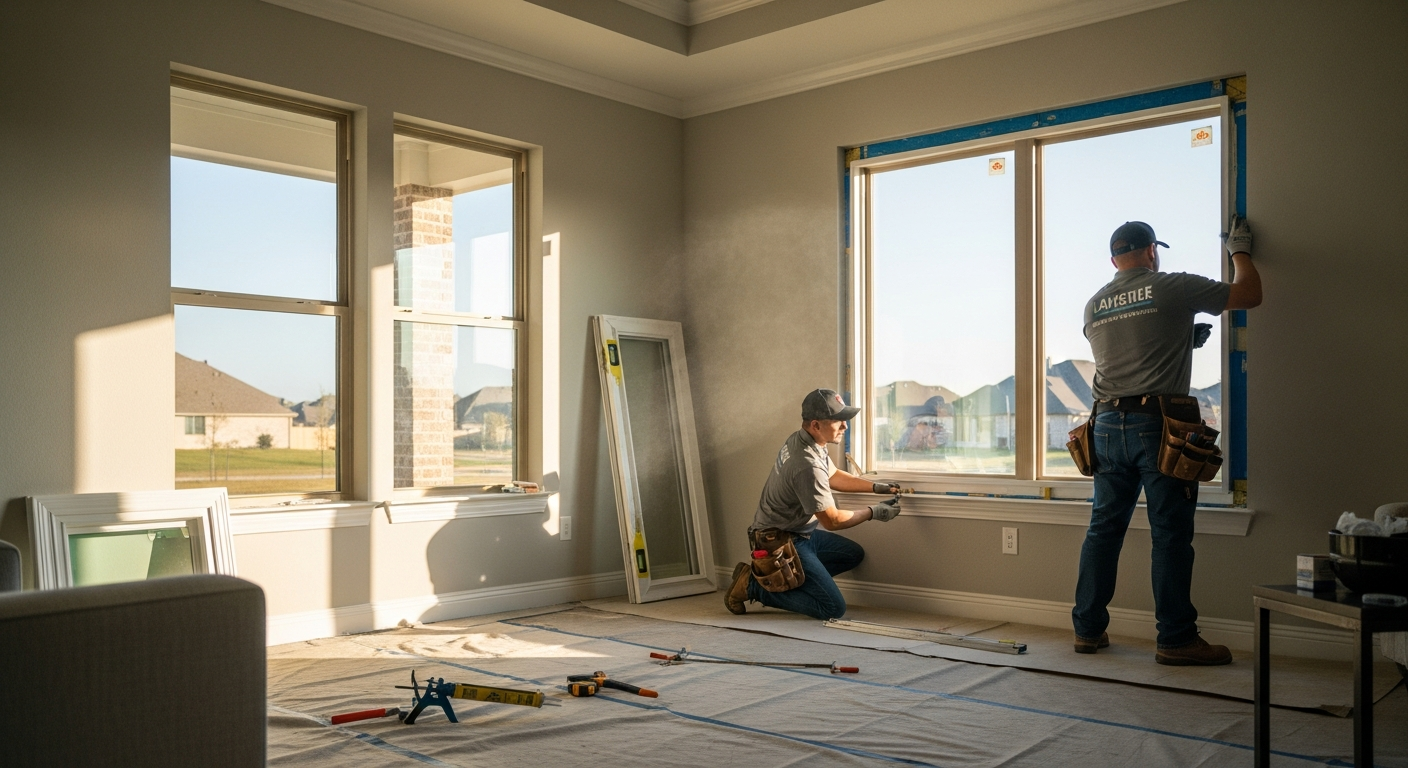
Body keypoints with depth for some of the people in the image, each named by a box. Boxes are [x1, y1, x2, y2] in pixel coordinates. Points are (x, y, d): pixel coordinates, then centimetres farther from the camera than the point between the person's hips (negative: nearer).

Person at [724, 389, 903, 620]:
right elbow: (832, 521, -21)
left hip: (799, 533, 10)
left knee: (854, 554, 19)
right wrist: (873, 512, -8)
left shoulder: (801, 439, -1)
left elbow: (833, 475, 16)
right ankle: (754, 585, -3)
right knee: (834, 608, -11)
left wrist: (875, 487, 7)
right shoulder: (808, 465, -31)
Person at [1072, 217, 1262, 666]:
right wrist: (1240, 250, 22)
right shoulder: (1171, 288, -3)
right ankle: (1176, 640, 4)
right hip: (1160, 424, -5)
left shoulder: (1094, 306, 13)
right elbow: (1249, 295, 6)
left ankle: (1088, 630, 16)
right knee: (1171, 533, 0)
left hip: (1109, 424, 5)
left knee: (1104, 528, 10)